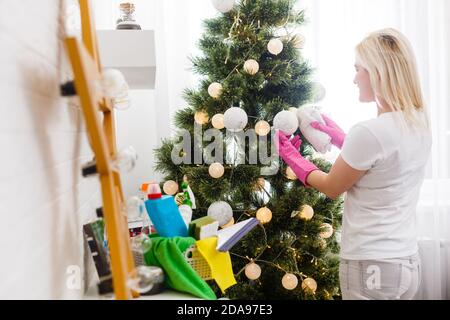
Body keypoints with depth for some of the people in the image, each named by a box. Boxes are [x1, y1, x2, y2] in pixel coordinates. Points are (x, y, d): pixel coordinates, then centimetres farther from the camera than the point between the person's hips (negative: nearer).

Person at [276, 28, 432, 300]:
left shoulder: (369, 132, -23)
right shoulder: (419, 125, 1)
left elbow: (332, 188, -8)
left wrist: (292, 157, 6)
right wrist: (342, 139, 18)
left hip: (372, 267, -8)